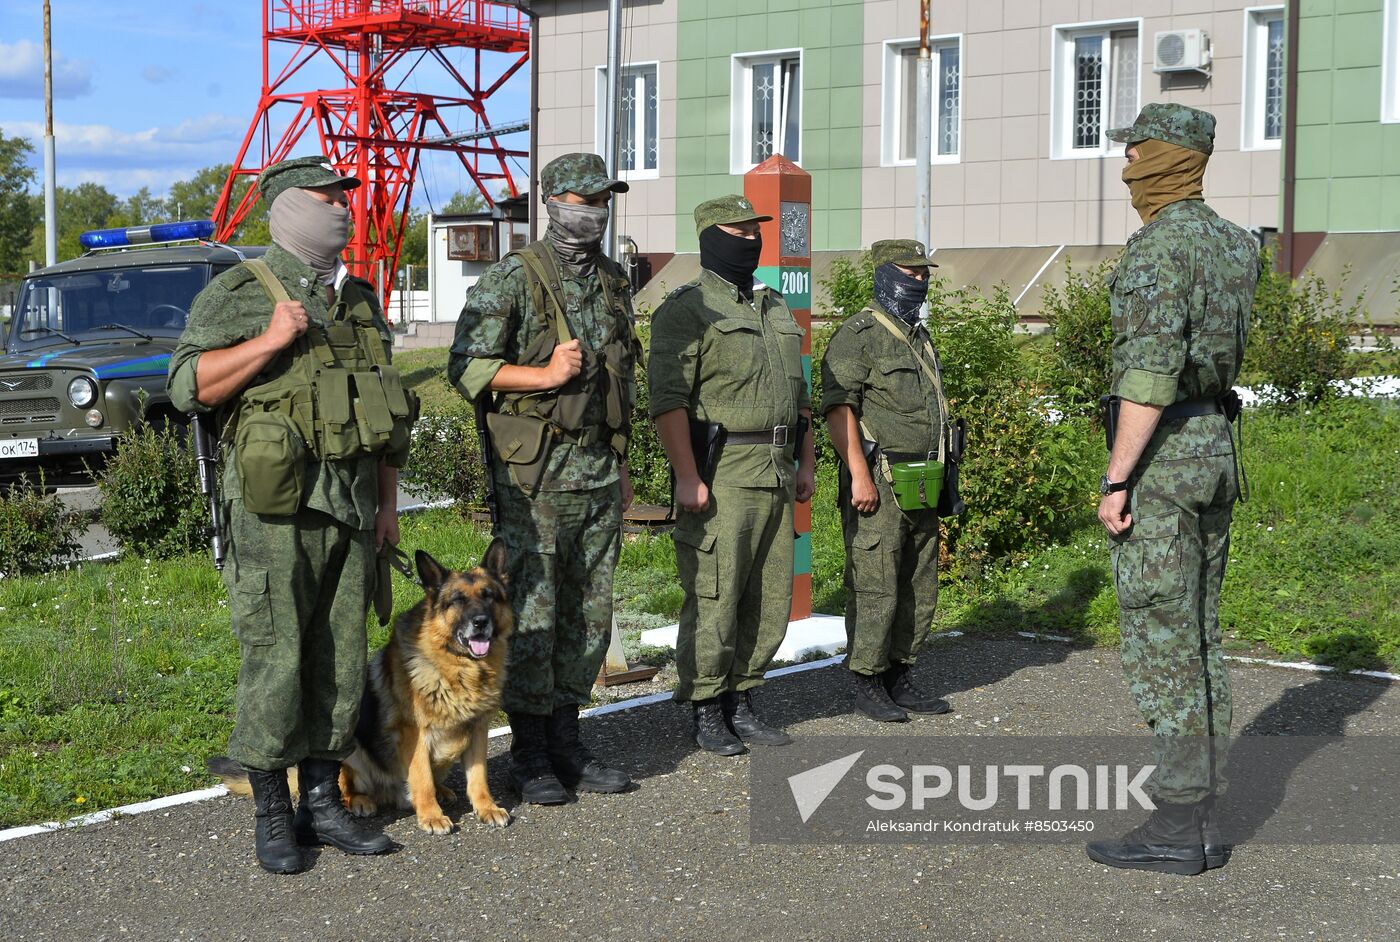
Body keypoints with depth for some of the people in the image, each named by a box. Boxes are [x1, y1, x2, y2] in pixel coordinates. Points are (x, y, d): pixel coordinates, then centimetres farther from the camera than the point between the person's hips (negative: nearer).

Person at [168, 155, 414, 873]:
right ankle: (272, 816, 5)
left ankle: (323, 802, 18)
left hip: (350, 505, 6)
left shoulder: (361, 301, 17)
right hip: (275, 508, -6)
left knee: (342, 658, 8)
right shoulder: (238, 294, -2)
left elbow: (387, 408, 21)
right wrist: (270, 342, -19)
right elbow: (188, 385, -11)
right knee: (274, 659, -5)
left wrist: (388, 503, 16)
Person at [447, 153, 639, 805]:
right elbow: (466, 367, -11)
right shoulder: (511, 279, -7)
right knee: (531, 610, -3)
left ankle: (566, 740, 20)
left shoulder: (615, 284, 14)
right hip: (534, 472, -6)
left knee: (590, 610, 9)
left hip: (598, 469, 7)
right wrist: (546, 375, -18)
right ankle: (529, 755, 7)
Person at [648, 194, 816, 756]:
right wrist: (688, 477, -21)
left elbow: (798, 393, 25)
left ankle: (741, 703, 20)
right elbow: (668, 398, -15)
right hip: (720, 477, -8)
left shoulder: (777, 310, 20)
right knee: (714, 599, -5)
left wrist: (805, 464, 18)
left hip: (775, 474, 8)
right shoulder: (686, 310, -6)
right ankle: (706, 714, 6)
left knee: (770, 599, 9)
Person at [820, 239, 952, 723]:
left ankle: (900, 677, 20)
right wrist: (860, 476, -22)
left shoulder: (921, 338, 20)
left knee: (919, 588, 11)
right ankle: (868, 684, 3)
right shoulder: (858, 335, -7)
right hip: (879, 486, -8)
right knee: (874, 588, -5)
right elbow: (838, 408, -15)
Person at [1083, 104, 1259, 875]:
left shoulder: (1160, 245, -15)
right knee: (1198, 634, 13)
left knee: (1160, 639, -6)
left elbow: (1150, 371, -22)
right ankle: (1198, 804, 18)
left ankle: (1180, 828, -3)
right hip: (1216, 449, 9)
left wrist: (1116, 479, -20)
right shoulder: (1230, 243, 13)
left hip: (1161, 453, -9)